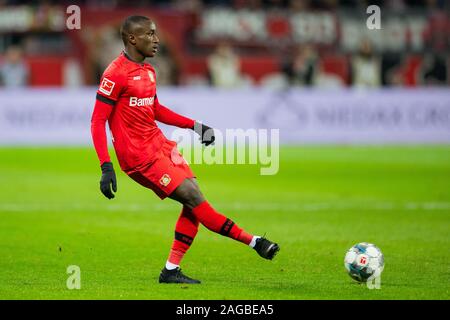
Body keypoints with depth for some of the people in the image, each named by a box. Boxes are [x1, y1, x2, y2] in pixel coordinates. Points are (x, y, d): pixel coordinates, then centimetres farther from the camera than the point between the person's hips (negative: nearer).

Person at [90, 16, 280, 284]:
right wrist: (106, 167, -24)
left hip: (160, 145, 9)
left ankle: (171, 271, 5)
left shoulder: (148, 71, 13)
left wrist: (194, 126, 21)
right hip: (140, 156, -9)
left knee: (194, 200, -1)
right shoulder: (116, 74, -15)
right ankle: (253, 242, -8)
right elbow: (98, 122, -16)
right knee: (194, 198, -12)